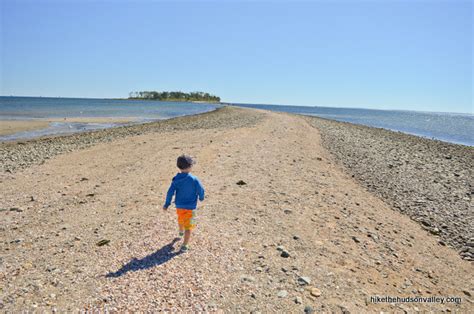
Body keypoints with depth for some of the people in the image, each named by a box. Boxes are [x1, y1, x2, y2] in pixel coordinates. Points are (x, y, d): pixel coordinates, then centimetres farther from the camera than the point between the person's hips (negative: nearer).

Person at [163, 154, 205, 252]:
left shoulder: (176, 179, -11)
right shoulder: (194, 179, -20)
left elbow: (170, 192, -10)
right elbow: (201, 190, -12)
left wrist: (167, 204, 0)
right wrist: (201, 197, 10)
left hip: (179, 206, 5)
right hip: (190, 207, -4)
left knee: (181, 219, 32)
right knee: (188, 226, 4)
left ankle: (181, 231, 59)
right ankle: (184, 246, -1)